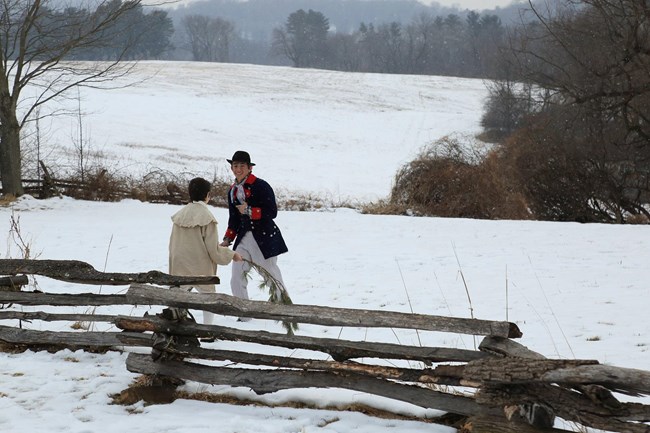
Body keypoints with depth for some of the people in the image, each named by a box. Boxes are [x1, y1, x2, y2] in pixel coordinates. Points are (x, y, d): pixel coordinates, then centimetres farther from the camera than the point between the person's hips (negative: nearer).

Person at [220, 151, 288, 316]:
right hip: (244, 238, 6)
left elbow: (272, 212, -16)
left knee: (272, 277, 1)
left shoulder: (261, 186, -10)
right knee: (237, 281, 0)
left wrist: (249, 211, -21)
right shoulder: (233, 191, 12)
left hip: (264, 237, -6)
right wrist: (227, 240, 10)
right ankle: (244, 315, 11)